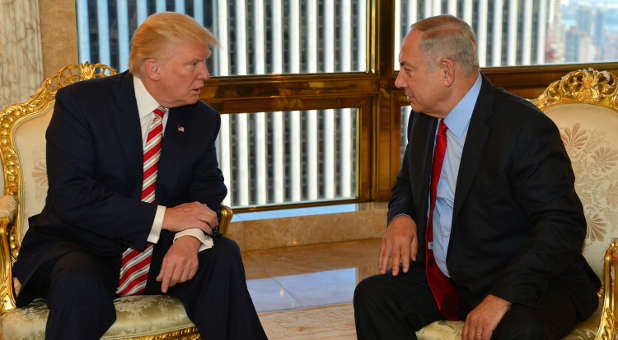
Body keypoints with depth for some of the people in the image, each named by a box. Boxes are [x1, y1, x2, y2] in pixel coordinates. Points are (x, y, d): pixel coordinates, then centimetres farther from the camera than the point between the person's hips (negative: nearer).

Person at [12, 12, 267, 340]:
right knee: (79, 283, -36)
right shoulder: (80, 102, -12)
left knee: (223, 256, -19)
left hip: (158, 253, 4)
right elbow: (71, 196, -20)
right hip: (79, 248, -4)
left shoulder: (202, 119, 4)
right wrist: (163, 217, -24)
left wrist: (190, 236, -23)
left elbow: (208, 191, 1)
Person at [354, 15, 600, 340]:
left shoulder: (526, 128, -19)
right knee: (372, 295, -13)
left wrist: (502, 296, -28)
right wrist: (401, 216, -4)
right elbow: (407, 183, 21)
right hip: (446, 282, 7)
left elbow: (563, 225, -22)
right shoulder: (423, 120, 5)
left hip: (526, 286, -6)